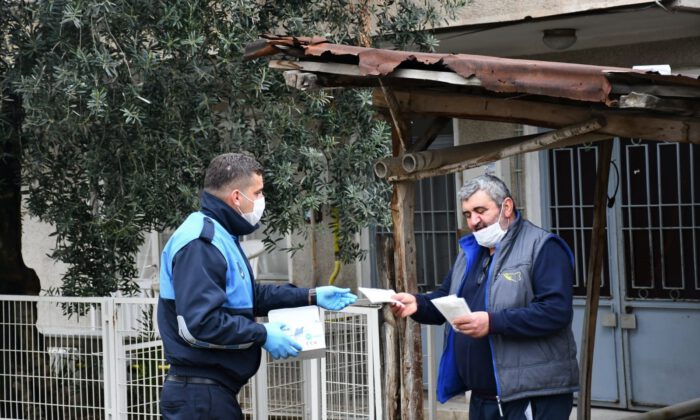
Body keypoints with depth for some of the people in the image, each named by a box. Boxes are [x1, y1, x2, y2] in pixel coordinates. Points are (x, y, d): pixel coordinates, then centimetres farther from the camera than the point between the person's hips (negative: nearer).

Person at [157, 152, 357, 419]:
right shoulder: (201, 243, -19)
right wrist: (262, 335, -18)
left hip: (213, 390, 11)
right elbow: (200, 323, -27)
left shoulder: (220, 237, 17)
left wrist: (310, 297, 20)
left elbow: (250, 296, 26)